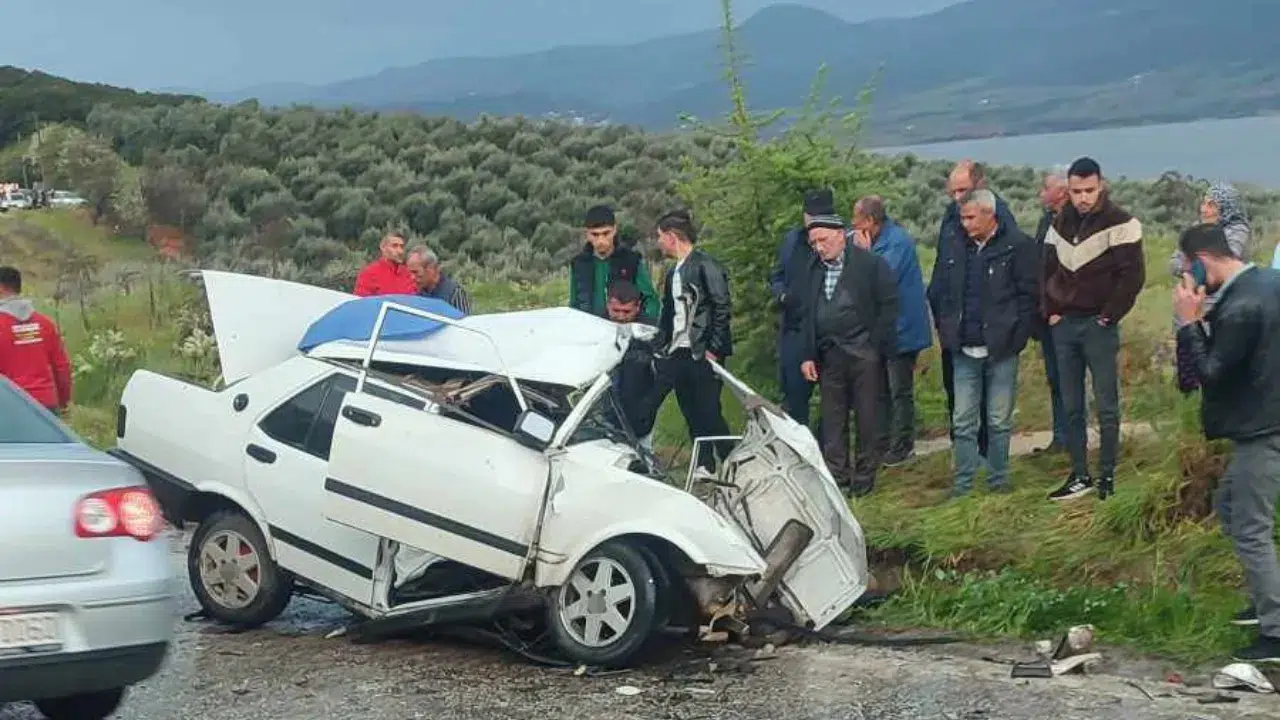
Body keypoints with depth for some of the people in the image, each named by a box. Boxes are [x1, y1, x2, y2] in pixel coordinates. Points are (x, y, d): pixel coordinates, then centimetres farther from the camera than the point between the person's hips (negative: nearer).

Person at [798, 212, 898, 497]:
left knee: (867, 418, 2)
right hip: (828, 355, 5)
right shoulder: (815, 270, 11)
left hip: (863, 355, -4)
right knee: (832, 420, 6)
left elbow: (888, 305, -5)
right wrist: (808, 355, 8)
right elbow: (808, 314, 14)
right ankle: (836, 478, 13)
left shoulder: (872, 264, -5)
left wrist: (874, 345, -10)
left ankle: (864, 479, 12)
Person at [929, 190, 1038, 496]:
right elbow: (939, 294, 17)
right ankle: (962, 484, 10)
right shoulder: (953, 250, 9)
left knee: (999, 421, 6)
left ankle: (999, 480, 17)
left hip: (1001, 351, -4)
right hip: (964, 350, 4)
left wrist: (1015, 338, -10)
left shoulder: (1017, 246, -6)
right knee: (963, 422, 5)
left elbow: (1029, 295, -6)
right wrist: (947, 333, 7)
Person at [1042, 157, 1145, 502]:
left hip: (1099, 326, -5)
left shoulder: (1120, 224, -9)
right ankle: (1079, 476, 15)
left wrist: (1108, 315, -12)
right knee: (1071, 407, 8)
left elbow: (1133, 275, -14)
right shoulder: (1060, 223, 9)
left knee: (1106, 406, 0)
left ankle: (1107, 477, 8)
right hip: (1064, 325, 6)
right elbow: (1048, 270, 17)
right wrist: (1050, 311, 6)